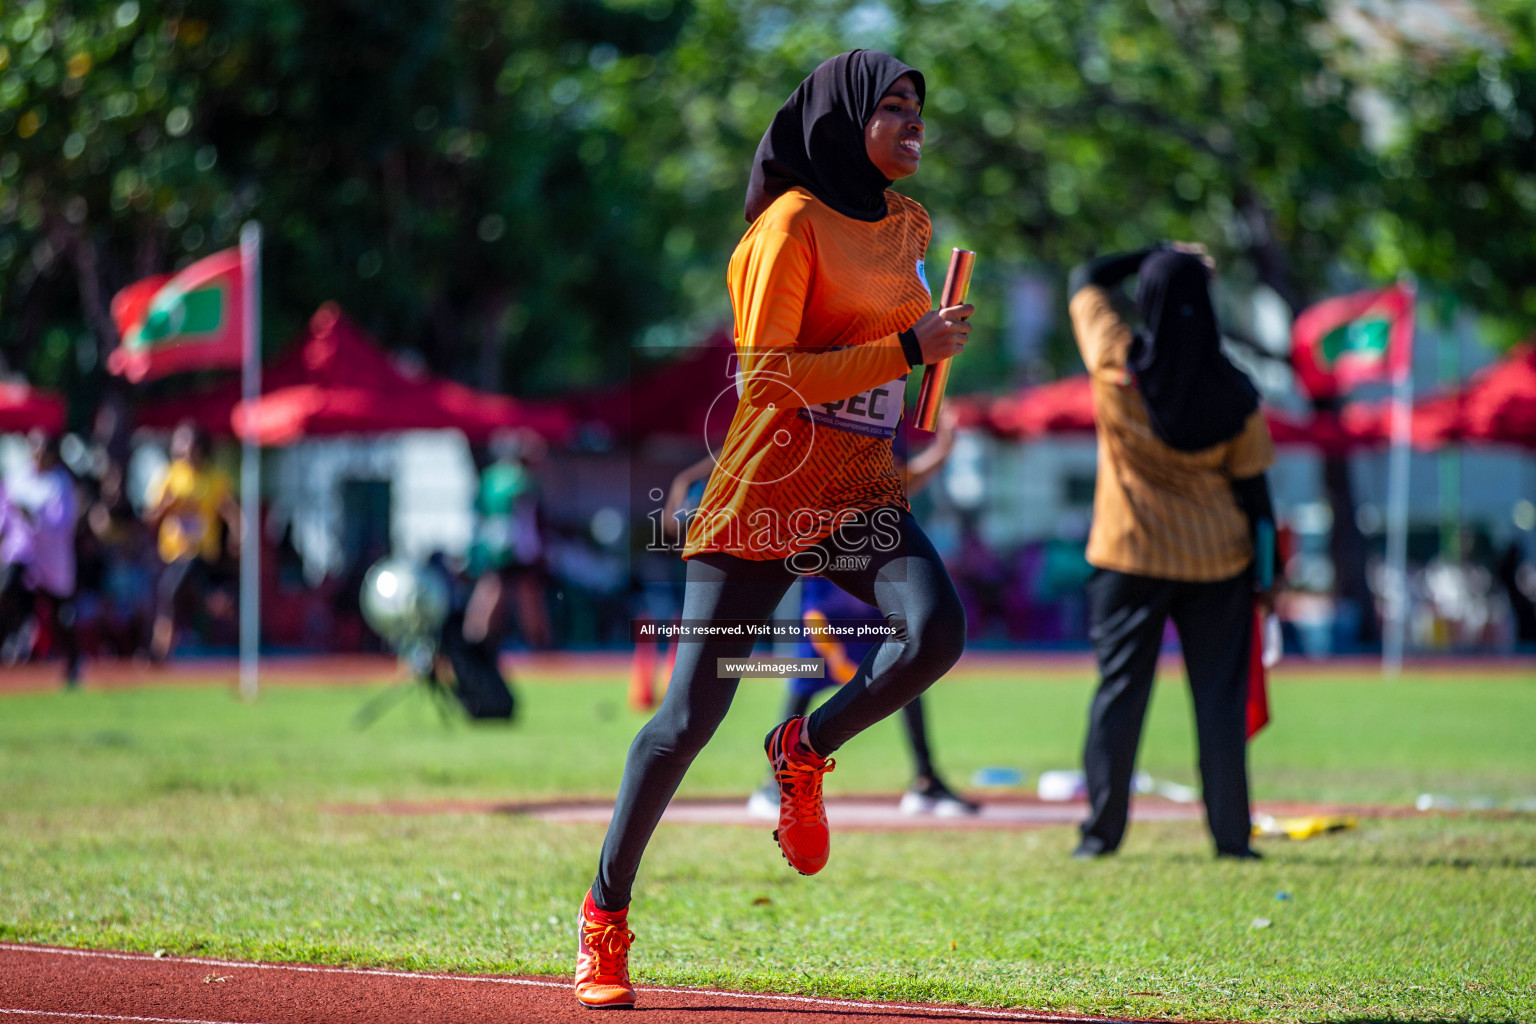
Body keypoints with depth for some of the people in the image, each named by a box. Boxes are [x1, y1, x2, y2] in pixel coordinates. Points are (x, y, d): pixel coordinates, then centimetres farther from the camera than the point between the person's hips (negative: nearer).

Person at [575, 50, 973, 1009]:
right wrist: (907, 350, -21)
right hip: (766, 495, -6)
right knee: (692, 714, -5)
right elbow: (769, 373, -19)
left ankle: (805, 752, 3)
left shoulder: (909, 225, 12)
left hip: (863, 491, 6)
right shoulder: (793, 225, -11)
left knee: (938, 629, -25)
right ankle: (605, 915, 10)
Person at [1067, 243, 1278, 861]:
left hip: (1130, 558, -1)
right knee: (1220, 695, 6)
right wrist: (1265, 576, 8)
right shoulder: (1234, 393, -8)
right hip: (1216, 561, 1)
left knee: (1119, 690, 6)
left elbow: (1085, 281, 6)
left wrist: (1161, 255, 11)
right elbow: (1252, 487, 0)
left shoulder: (1117, 363, -12)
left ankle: (1102, 832, 6)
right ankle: (1231, 834, 6)